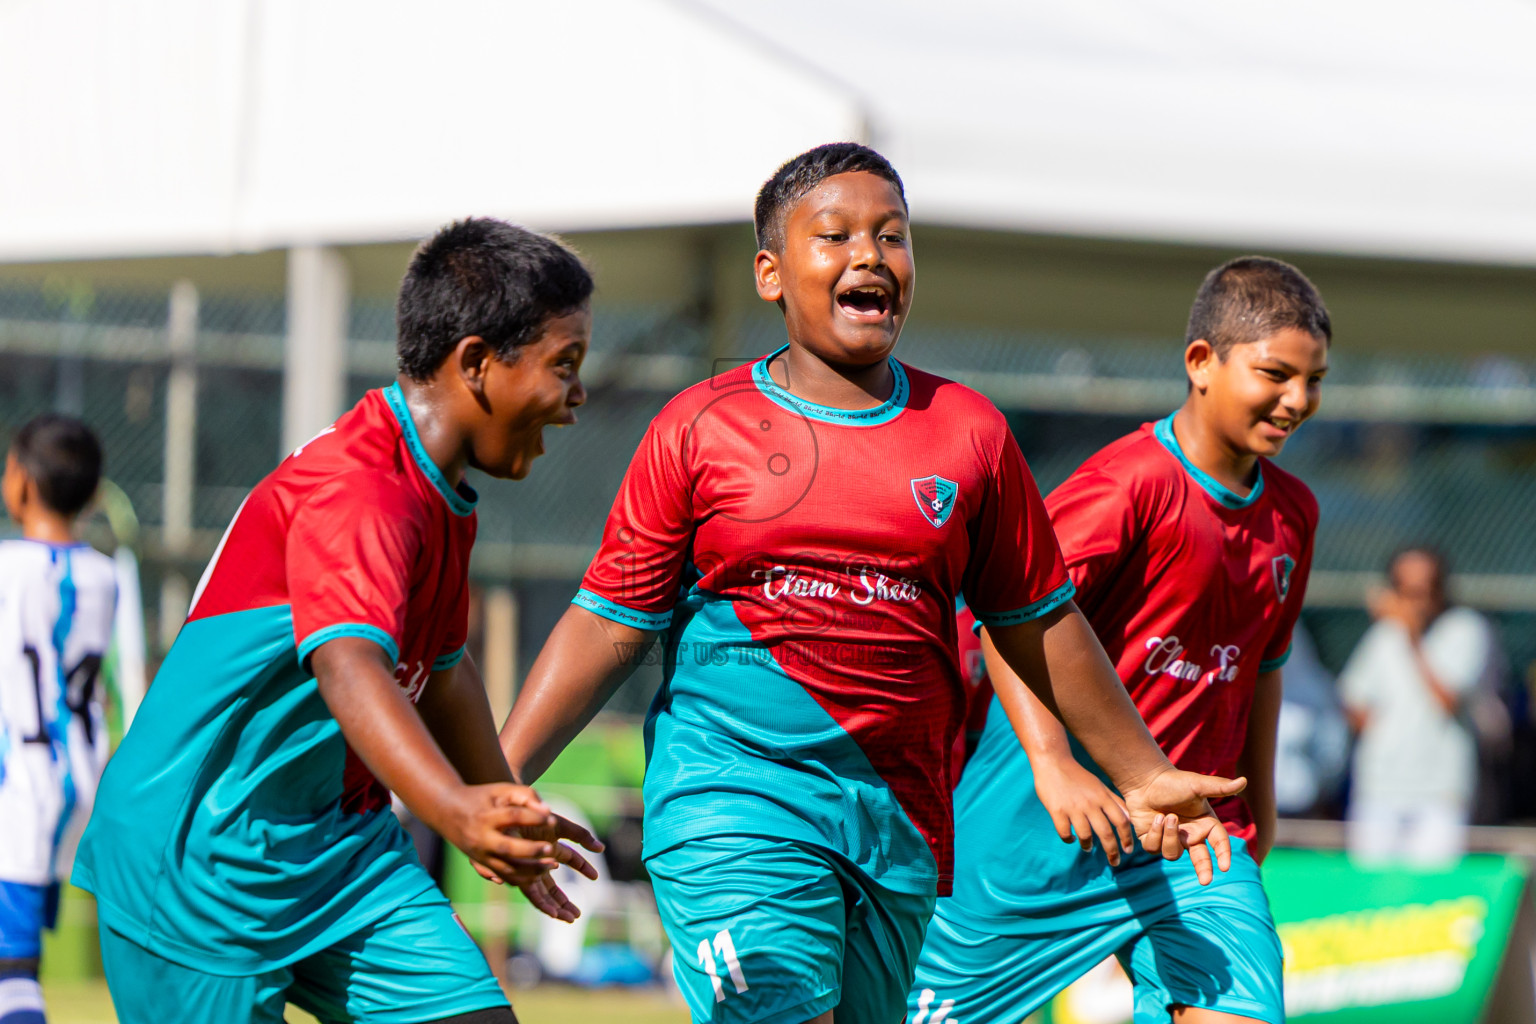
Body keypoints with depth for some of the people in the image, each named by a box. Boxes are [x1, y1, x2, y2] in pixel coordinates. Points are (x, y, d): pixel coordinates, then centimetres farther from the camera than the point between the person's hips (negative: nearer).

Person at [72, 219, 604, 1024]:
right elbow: (347, 665, -41)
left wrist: (510, 824, 38)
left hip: (342, 842, 9)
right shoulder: (353, 493, -23)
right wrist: (457, 812, -58)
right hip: (202, 858, -9)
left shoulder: (440, 498, 9)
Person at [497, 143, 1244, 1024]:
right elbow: (609, 625, 4)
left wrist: (1144, 776, 24)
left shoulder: (968, 432, 10)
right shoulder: (702, 428, 3)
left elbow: (1038, 623, 19)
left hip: (900, 818, 4)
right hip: (734, 796, -4)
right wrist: (497, 779, -4)